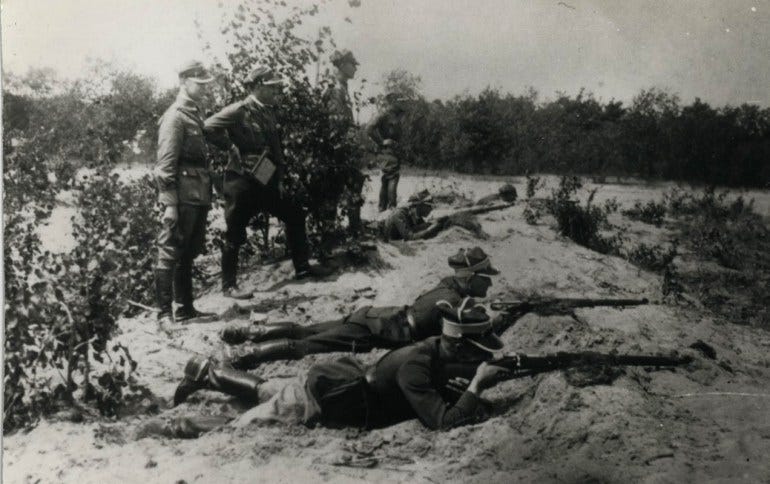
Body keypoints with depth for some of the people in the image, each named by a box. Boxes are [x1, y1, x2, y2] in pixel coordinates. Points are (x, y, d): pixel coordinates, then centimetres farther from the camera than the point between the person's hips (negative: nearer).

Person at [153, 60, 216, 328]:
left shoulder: (195, 114, 19)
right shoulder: (175, 116, -9)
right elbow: (166, 163, -16)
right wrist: (169, 202, -21)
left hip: (199, 196, 10)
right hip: (183, 196, -9)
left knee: (189, 254, 15)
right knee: (170, 253, -5)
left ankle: (186, 308, 24)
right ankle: (165, 314, -1)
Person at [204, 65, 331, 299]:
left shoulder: (268, 113, 12)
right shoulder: (240, 110, -13)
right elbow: (210, 126, -25)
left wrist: (279, 180, 14)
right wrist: (233, 149, -19)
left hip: (265, 182, 8)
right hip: (242, 182, -8)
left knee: (295, 216, 12)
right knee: (235, 235, 0)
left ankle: (302, 267, 23)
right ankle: (229, 285, 11)